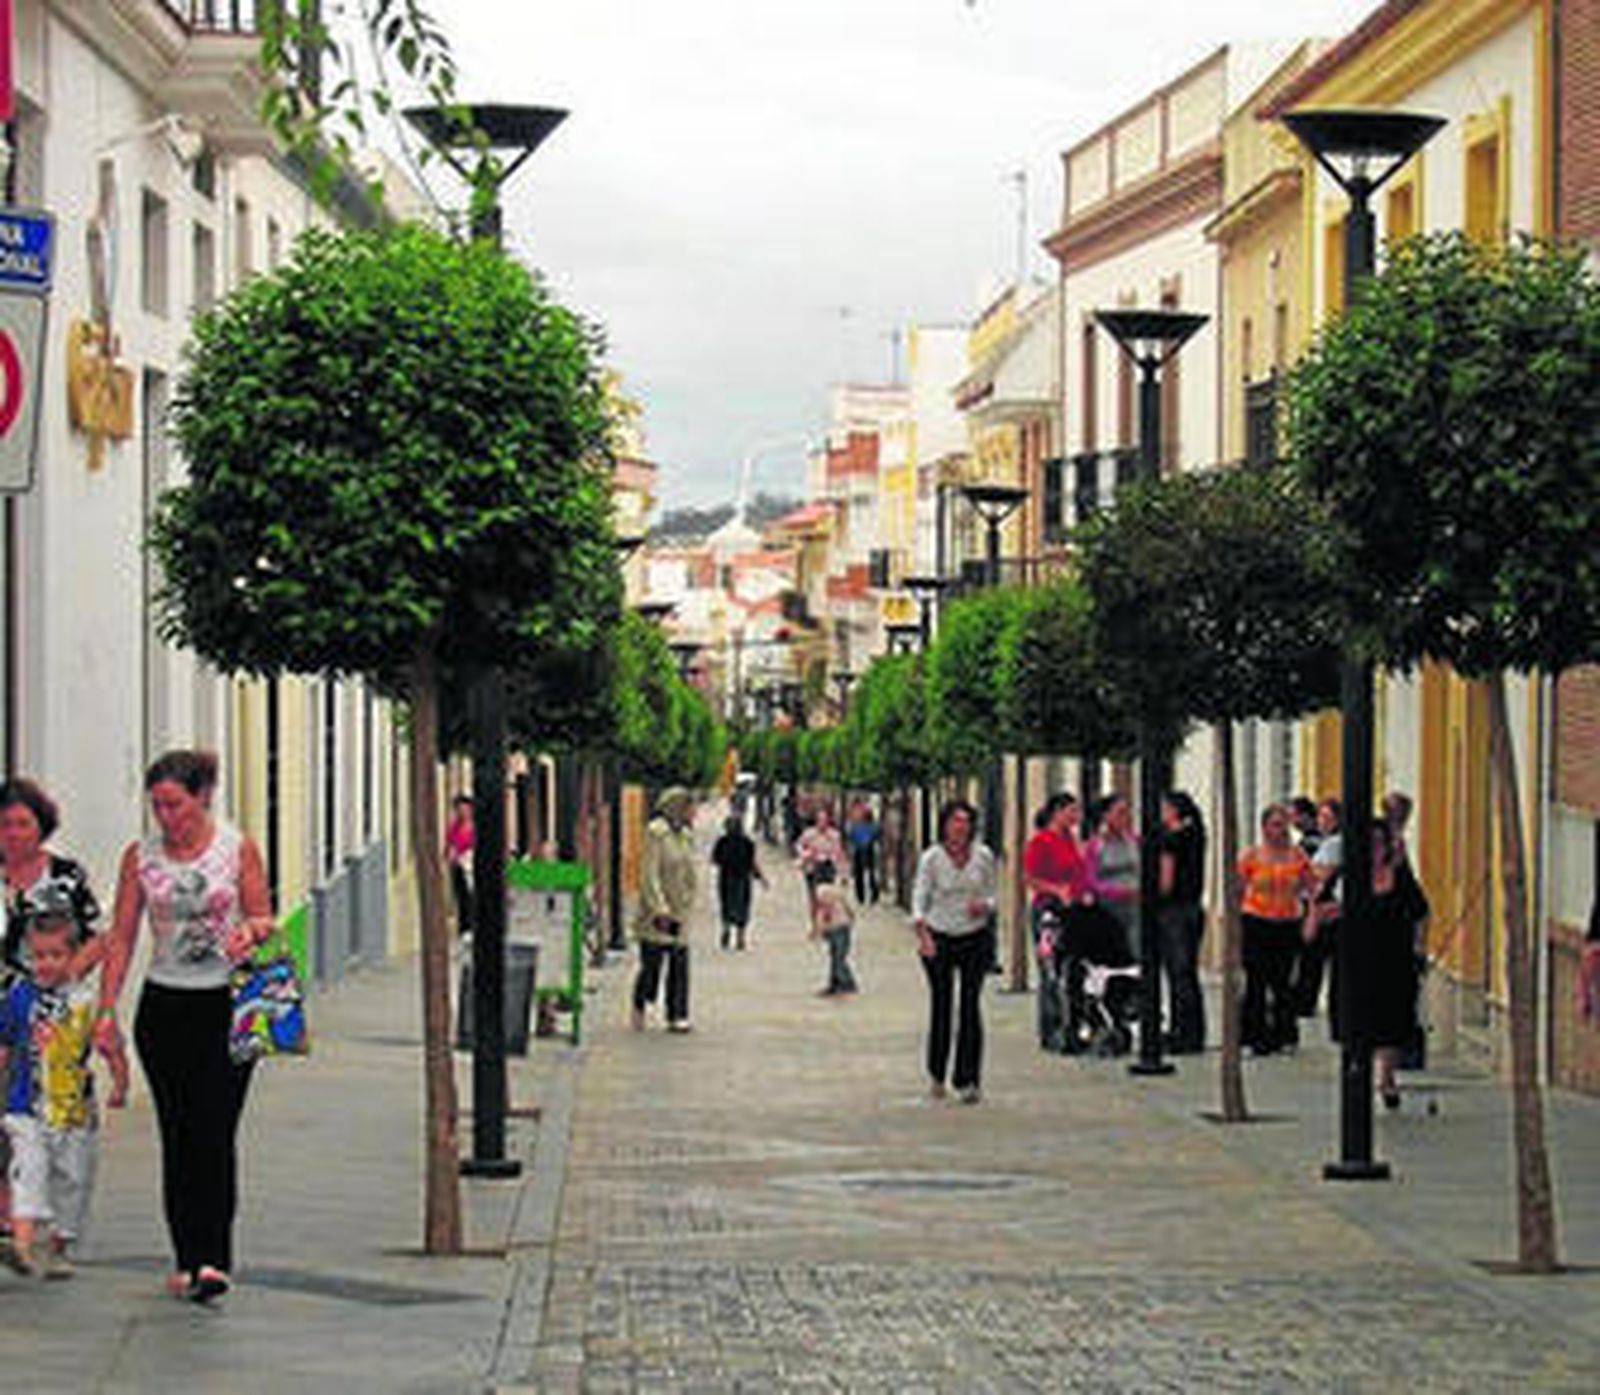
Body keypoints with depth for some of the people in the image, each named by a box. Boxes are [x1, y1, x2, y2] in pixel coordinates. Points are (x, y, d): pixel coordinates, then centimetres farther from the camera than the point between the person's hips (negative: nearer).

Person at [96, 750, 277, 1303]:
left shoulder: (238, 848, -1)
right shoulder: (141, 857, 4)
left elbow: (264, 919, 4)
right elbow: (121, 938, 4)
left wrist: (250, 931, -20)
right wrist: (106, 1008, -4)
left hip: (226, 1004, -3)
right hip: (164, 1005, 3)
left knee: (215, 1133, -11)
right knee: (178, 1136, 5)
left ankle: (212, 1261, -15)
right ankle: (187, 1259, 12)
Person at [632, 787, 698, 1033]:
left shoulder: (685, 835, 13)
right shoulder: (656, 833, -11)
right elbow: (650, 875, -15)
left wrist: (688, 906, 15)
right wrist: (660, 909, -20)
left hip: (679, 913, 7)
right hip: (657, 913, -7)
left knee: (680, 964, 1)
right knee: (652, 962, -3)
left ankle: (677, 1016, 3)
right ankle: (640, 1007, 16)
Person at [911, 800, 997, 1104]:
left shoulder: (984, 857, -3)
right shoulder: (931, 858, -9)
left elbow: (991, 894, 7)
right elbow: (919, 898, -13)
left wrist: (984, 905, -17)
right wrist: (922, 934, -28)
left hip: (975, 939, 1)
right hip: (939, 939, -1)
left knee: (971, 1007, -6)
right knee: (941, 1005, 3)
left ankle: (968, 1080, -4)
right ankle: (936, 1074, 23)